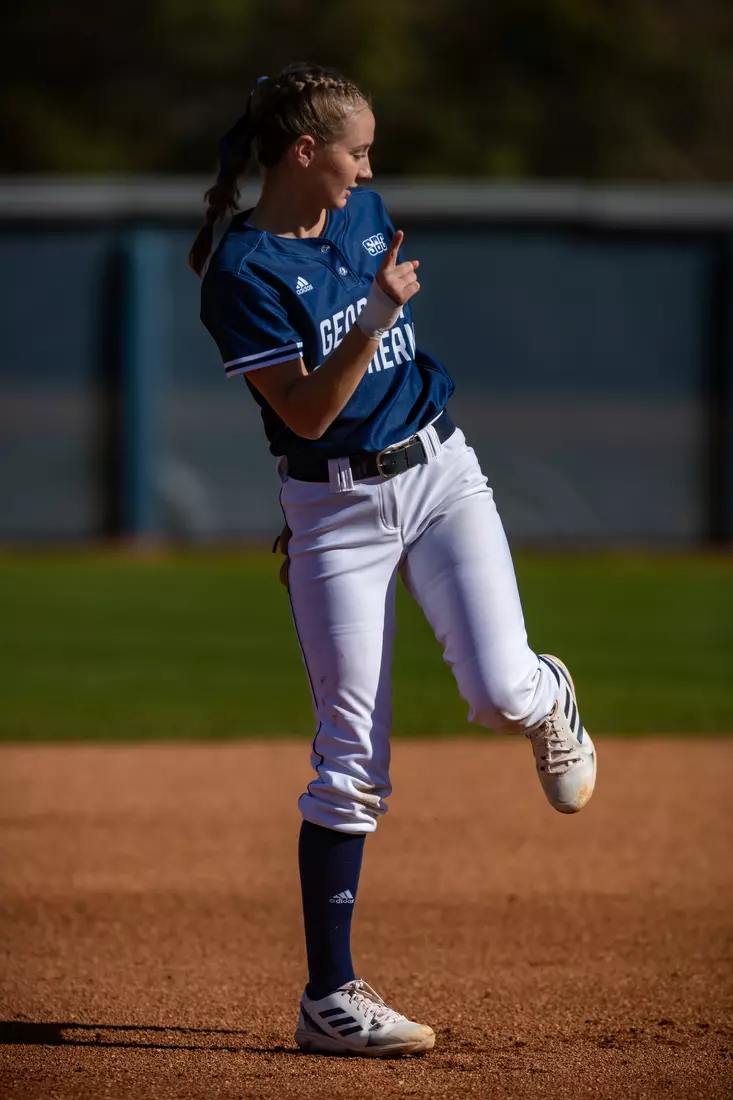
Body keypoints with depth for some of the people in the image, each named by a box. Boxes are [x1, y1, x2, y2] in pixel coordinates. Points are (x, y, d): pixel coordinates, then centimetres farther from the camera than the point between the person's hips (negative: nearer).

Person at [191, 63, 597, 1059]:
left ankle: (549, 701, 24)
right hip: (334, 508, -4)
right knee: (351, 761, -5)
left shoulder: (367, 215, 5)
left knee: (499, 690, -16)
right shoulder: (242, 271, -14)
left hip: (438, 471, 4)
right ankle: (329, 1000, 1)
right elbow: (306, 412, -21)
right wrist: (376, 316, -31)